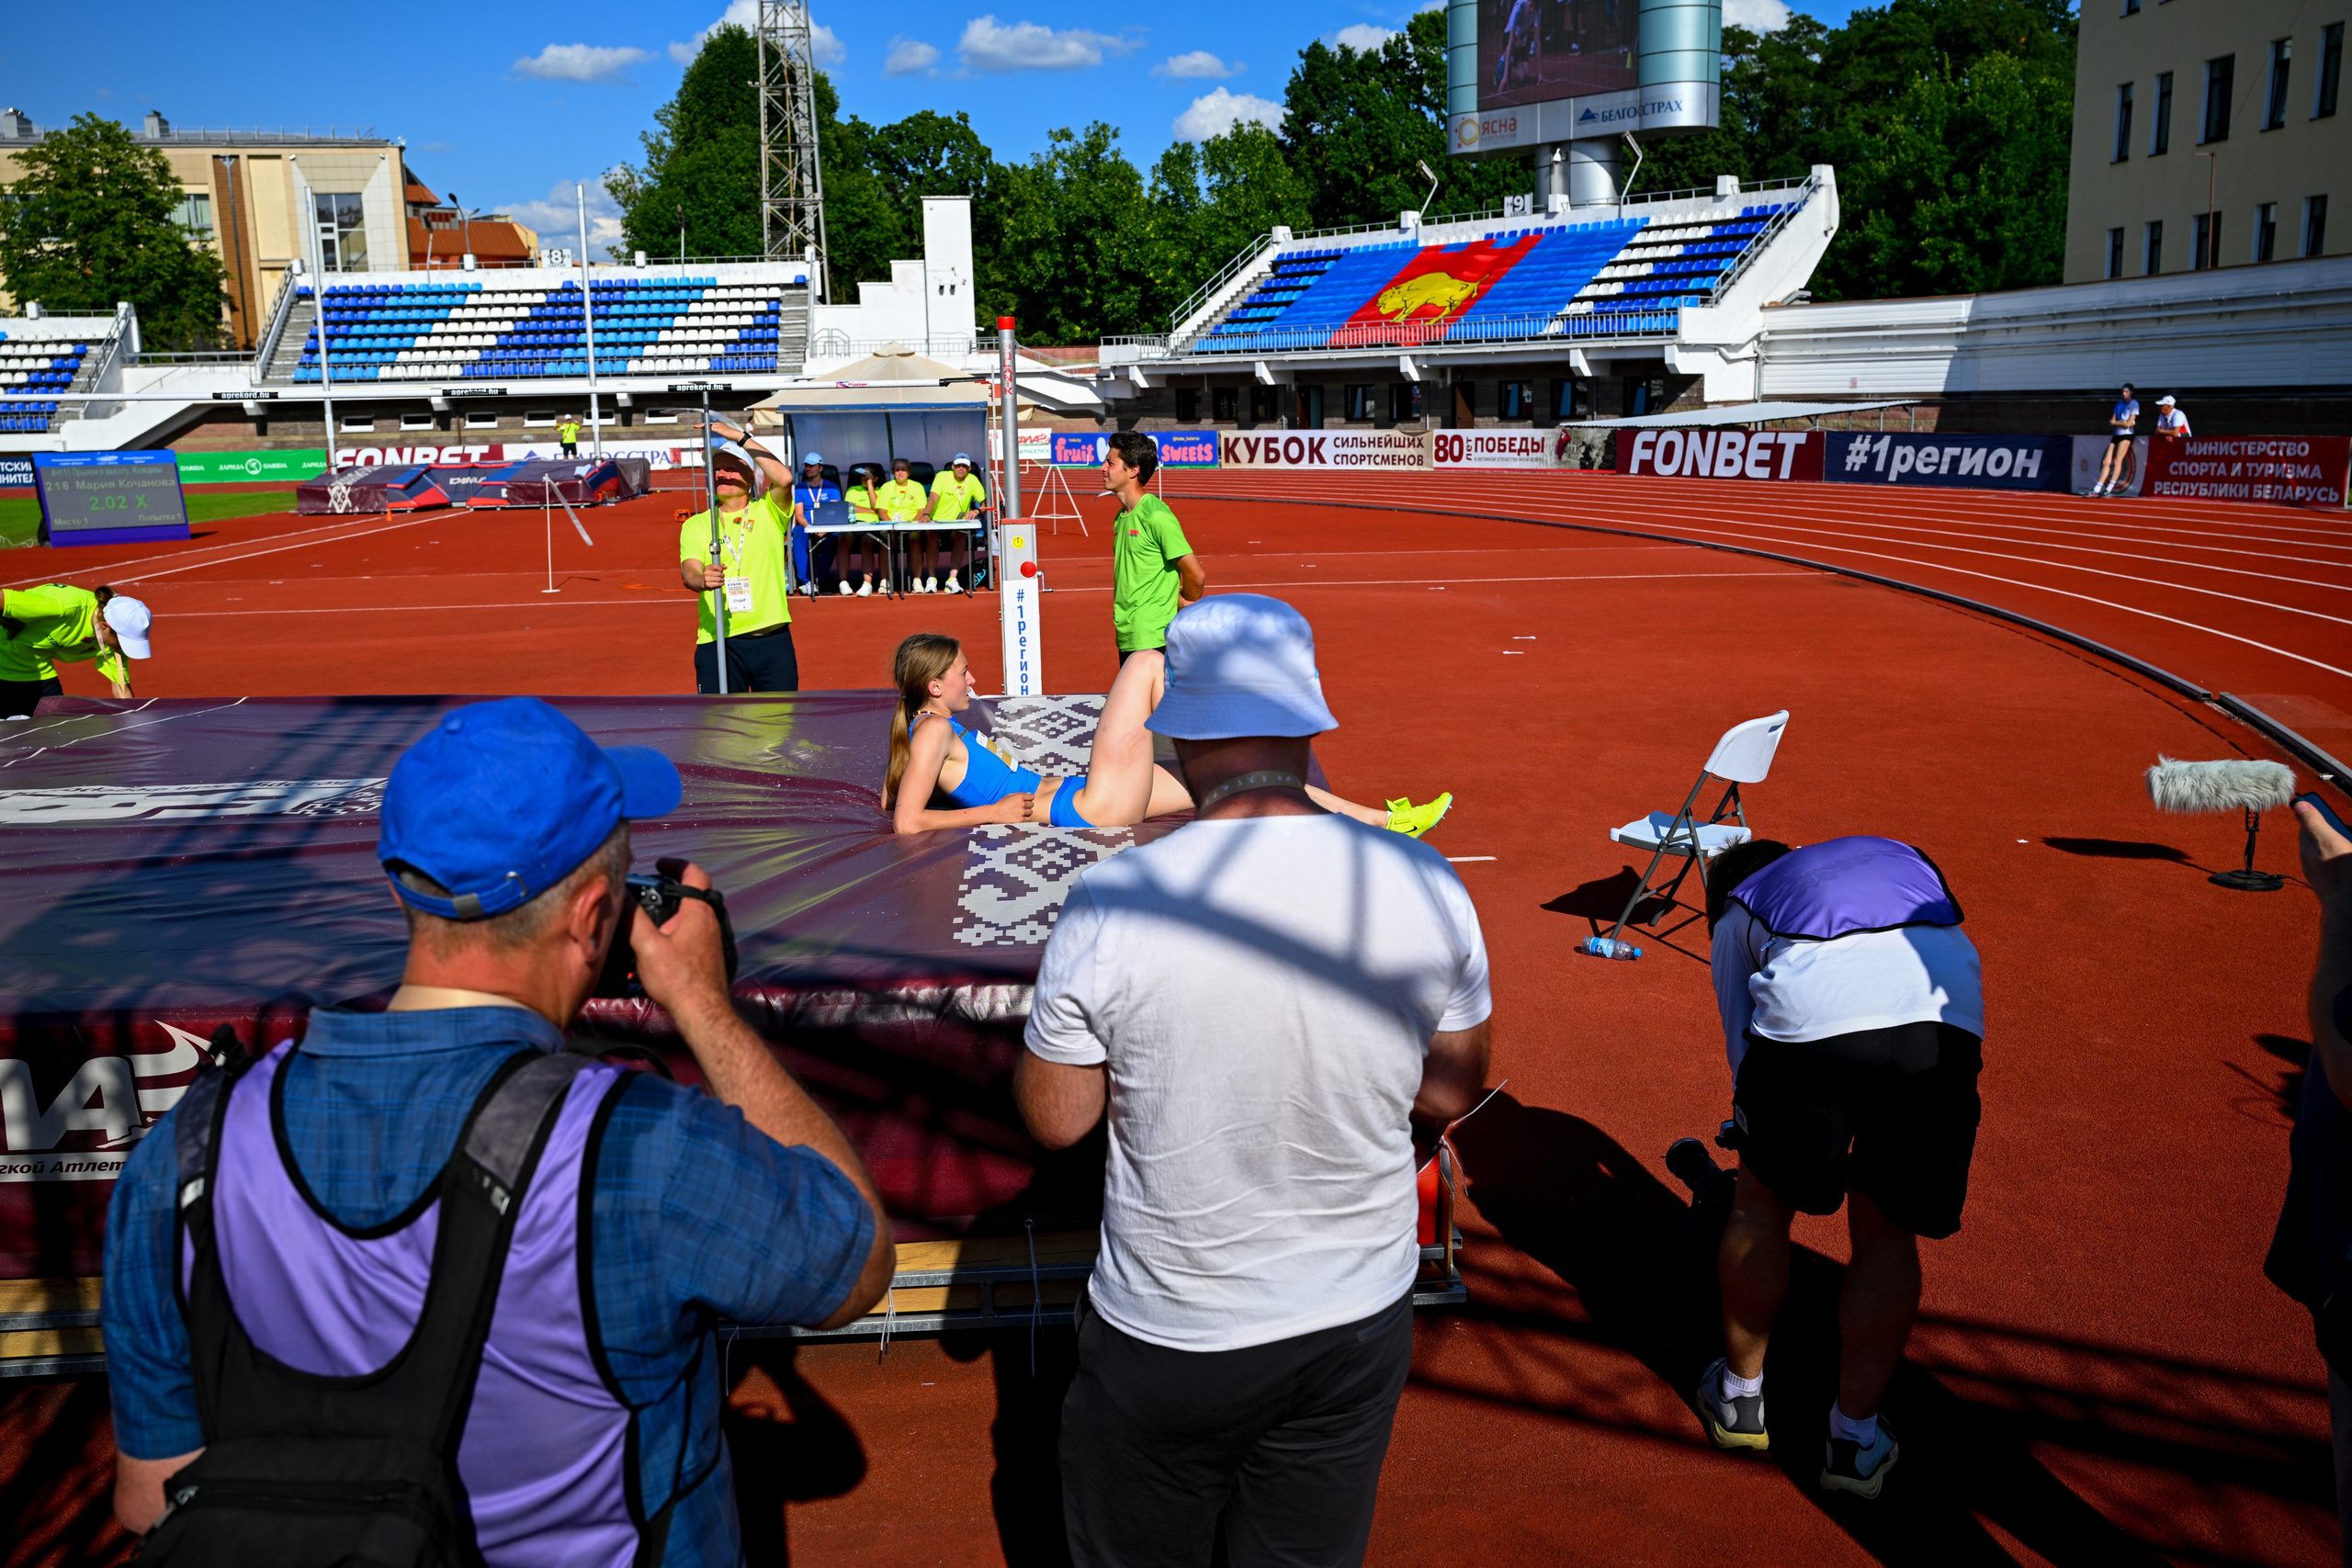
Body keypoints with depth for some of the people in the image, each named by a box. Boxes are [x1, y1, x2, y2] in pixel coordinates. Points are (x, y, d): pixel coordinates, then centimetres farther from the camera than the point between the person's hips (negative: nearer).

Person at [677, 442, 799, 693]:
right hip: (717, 643, 0)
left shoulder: (767, 512, 8)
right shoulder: (695, 525, 11)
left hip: (773, 641, 0)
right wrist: (702, 580, -30)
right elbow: (688, 570, -6)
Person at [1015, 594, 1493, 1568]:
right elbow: (1452, 1094, 0)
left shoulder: (1110, 902, -22)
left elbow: (1055, 1120, -9)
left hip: (1167, 1344, -2)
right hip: (1361, 1323, 3)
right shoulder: (1425, 883, -14)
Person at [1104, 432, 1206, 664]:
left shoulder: (1157, 516, -15)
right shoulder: (1121, 518, 12)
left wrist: (1185, 606, 4)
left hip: (1153, 640, -9)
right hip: (1126, 639, 9)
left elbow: (1196, 574, -13)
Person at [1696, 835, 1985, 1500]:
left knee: (1762, 1202, 22)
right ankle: (1856, 1438, 25)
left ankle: (1739, 1395, 37)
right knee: (1887, 1231, 20)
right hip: (1947, 1014, 2)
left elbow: (1744, 1049, 31)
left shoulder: (1736, 914, 33)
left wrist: (1756, 1141, 45)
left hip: (1809, 1015, -2)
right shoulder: (1904, 857, 41)